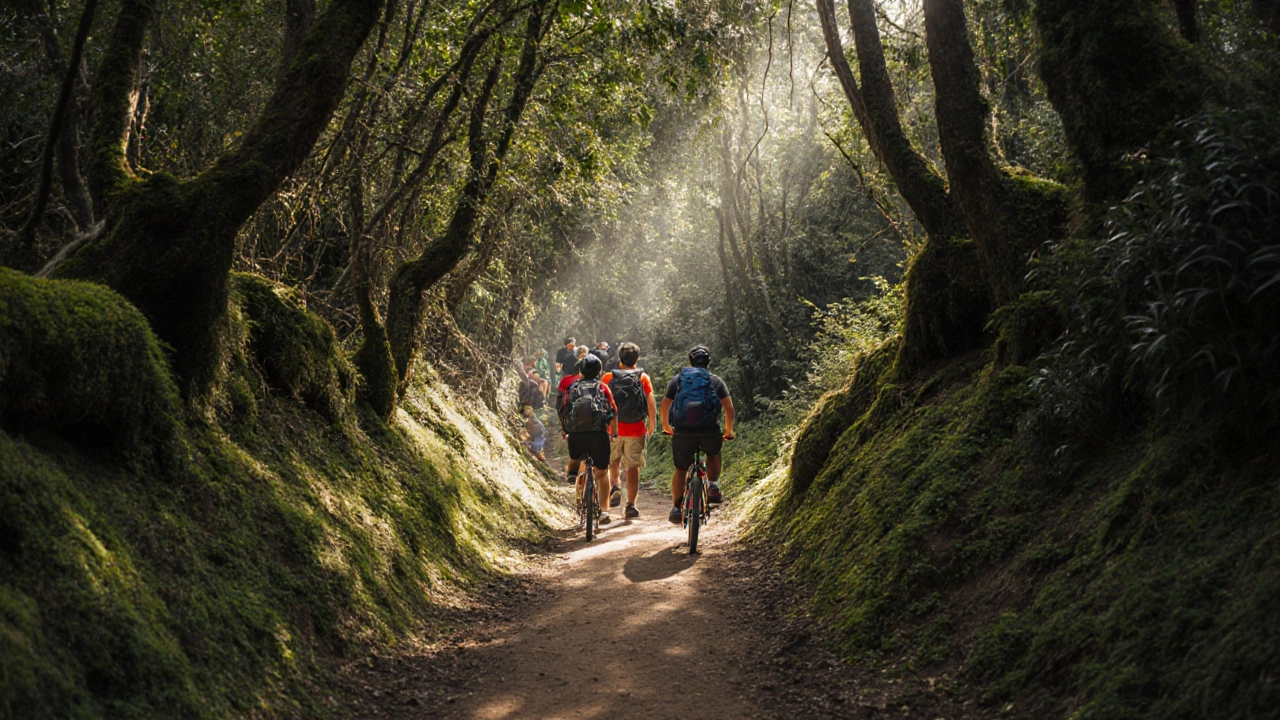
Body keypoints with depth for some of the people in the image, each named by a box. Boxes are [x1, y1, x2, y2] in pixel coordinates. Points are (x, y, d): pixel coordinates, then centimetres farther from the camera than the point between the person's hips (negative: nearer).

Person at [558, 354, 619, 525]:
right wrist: (614, 433, 23)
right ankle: (604, 510, 2)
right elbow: (614, 413, 9)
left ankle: (572, 471, 5)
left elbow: (562, 412, 14)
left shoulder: (572, 388, 15)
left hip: (576, 434, 1)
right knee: (601, 473, 9)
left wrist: (564, 432, 28)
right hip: (599, 434, -1)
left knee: (575, 458, 33)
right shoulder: (602, 387, 12)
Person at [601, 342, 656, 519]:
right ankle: (631, 505, 4)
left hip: (614, 427, 0)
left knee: (614, 460, 22)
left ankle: (615, 485, -4)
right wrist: (652, 424, 9)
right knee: (633, 467, 6)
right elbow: (651, 403, -3)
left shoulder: (608, 377, 0)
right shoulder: (643, 377, 0)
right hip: (636, 429, 0)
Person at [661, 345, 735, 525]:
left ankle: (676, 508, 7)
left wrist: (666, 427, 28)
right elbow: (729, 408, 4)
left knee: (680, 470, 15)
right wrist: (729, 431, 17)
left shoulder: (677, 380, 14)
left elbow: (664, 407, 12)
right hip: (709, 430, 0)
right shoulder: (715, 381, 12)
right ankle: (713, 487, 13)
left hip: (683, 431, 0)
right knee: (713, 454, 31)